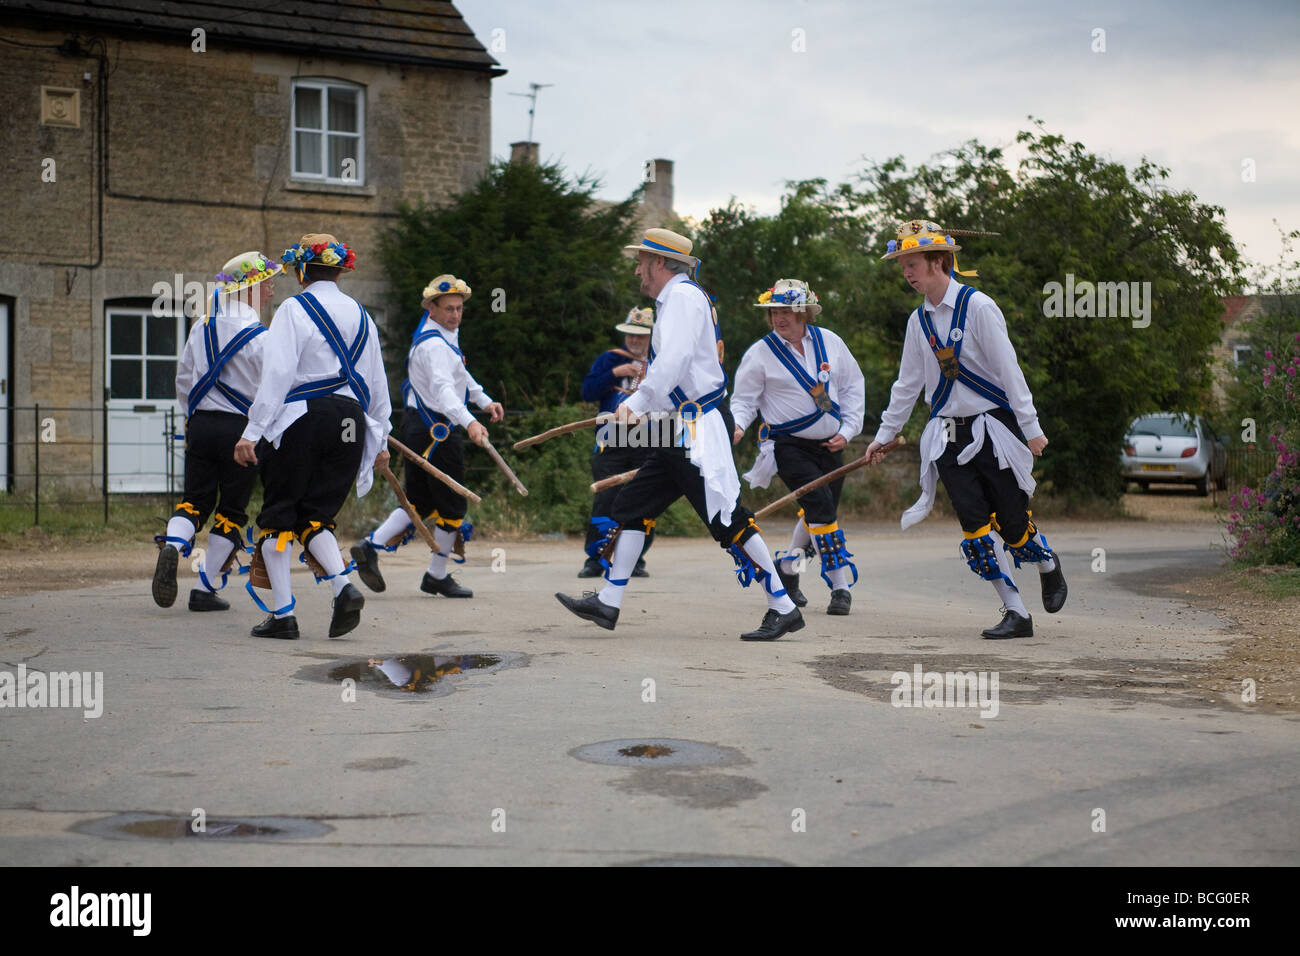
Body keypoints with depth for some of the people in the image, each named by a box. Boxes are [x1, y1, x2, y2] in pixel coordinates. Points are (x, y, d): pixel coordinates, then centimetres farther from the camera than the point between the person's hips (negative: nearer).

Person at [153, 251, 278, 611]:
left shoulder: (201, 328, 7)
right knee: (231, 510, 7)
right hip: (242, 429, -5)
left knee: (196, 500, 11)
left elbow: (183, 380, 15)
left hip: (201, 423, 5)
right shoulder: (260, 337, -13)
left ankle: (173, 545, -20)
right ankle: (206, 588, 8)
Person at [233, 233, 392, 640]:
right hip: (351, 421, 5)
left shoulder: (294, 309, -3)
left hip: (304, 418, -5)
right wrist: (380, 439, 28)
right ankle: (344, 588, -13)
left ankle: (282, 613, 1)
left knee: (279, 515, 5)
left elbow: (277, 374, -12)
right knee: (316, 516, 12)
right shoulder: (360, 315, 15)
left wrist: (253, 431, -12)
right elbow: (377, 382, 20)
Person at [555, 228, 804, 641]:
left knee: (727, 519, -11)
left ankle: (783, 609, -6)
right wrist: (643, 409, 23)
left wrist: (637, 402, -18)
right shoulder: (672, 300, 21)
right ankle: (608, 603, 12)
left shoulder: (684, 294, -9)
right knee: (631, 506, 9)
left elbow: (674, 360, -21)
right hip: (681, 432, 11)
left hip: (701, 431, -11)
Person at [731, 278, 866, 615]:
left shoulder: (829, 342, 2)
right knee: (820, 505, -19)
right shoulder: (760, 353, -7)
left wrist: (847, 430, 1)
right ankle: (840, 586, -13)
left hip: (830, 446, 4)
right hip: (789, 445, -4)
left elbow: (852, 386, 10)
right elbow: (744, 399, -2)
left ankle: (787, 569, 34)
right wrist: (737, 425, -23)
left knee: (817, 514, 9)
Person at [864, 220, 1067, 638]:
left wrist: (1031, 426, -14)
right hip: (948, 437, 5)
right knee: (975, 526, -6)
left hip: (992, 427, -5)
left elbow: (1007, 368, -11)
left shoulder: (977, 306, -9)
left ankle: (1049, 566, 30)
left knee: (1012, 520, -3)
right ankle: (1016, 613, 0)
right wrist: (883, 434, 19)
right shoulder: (919, 320, 9)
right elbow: (908, 383, 18)